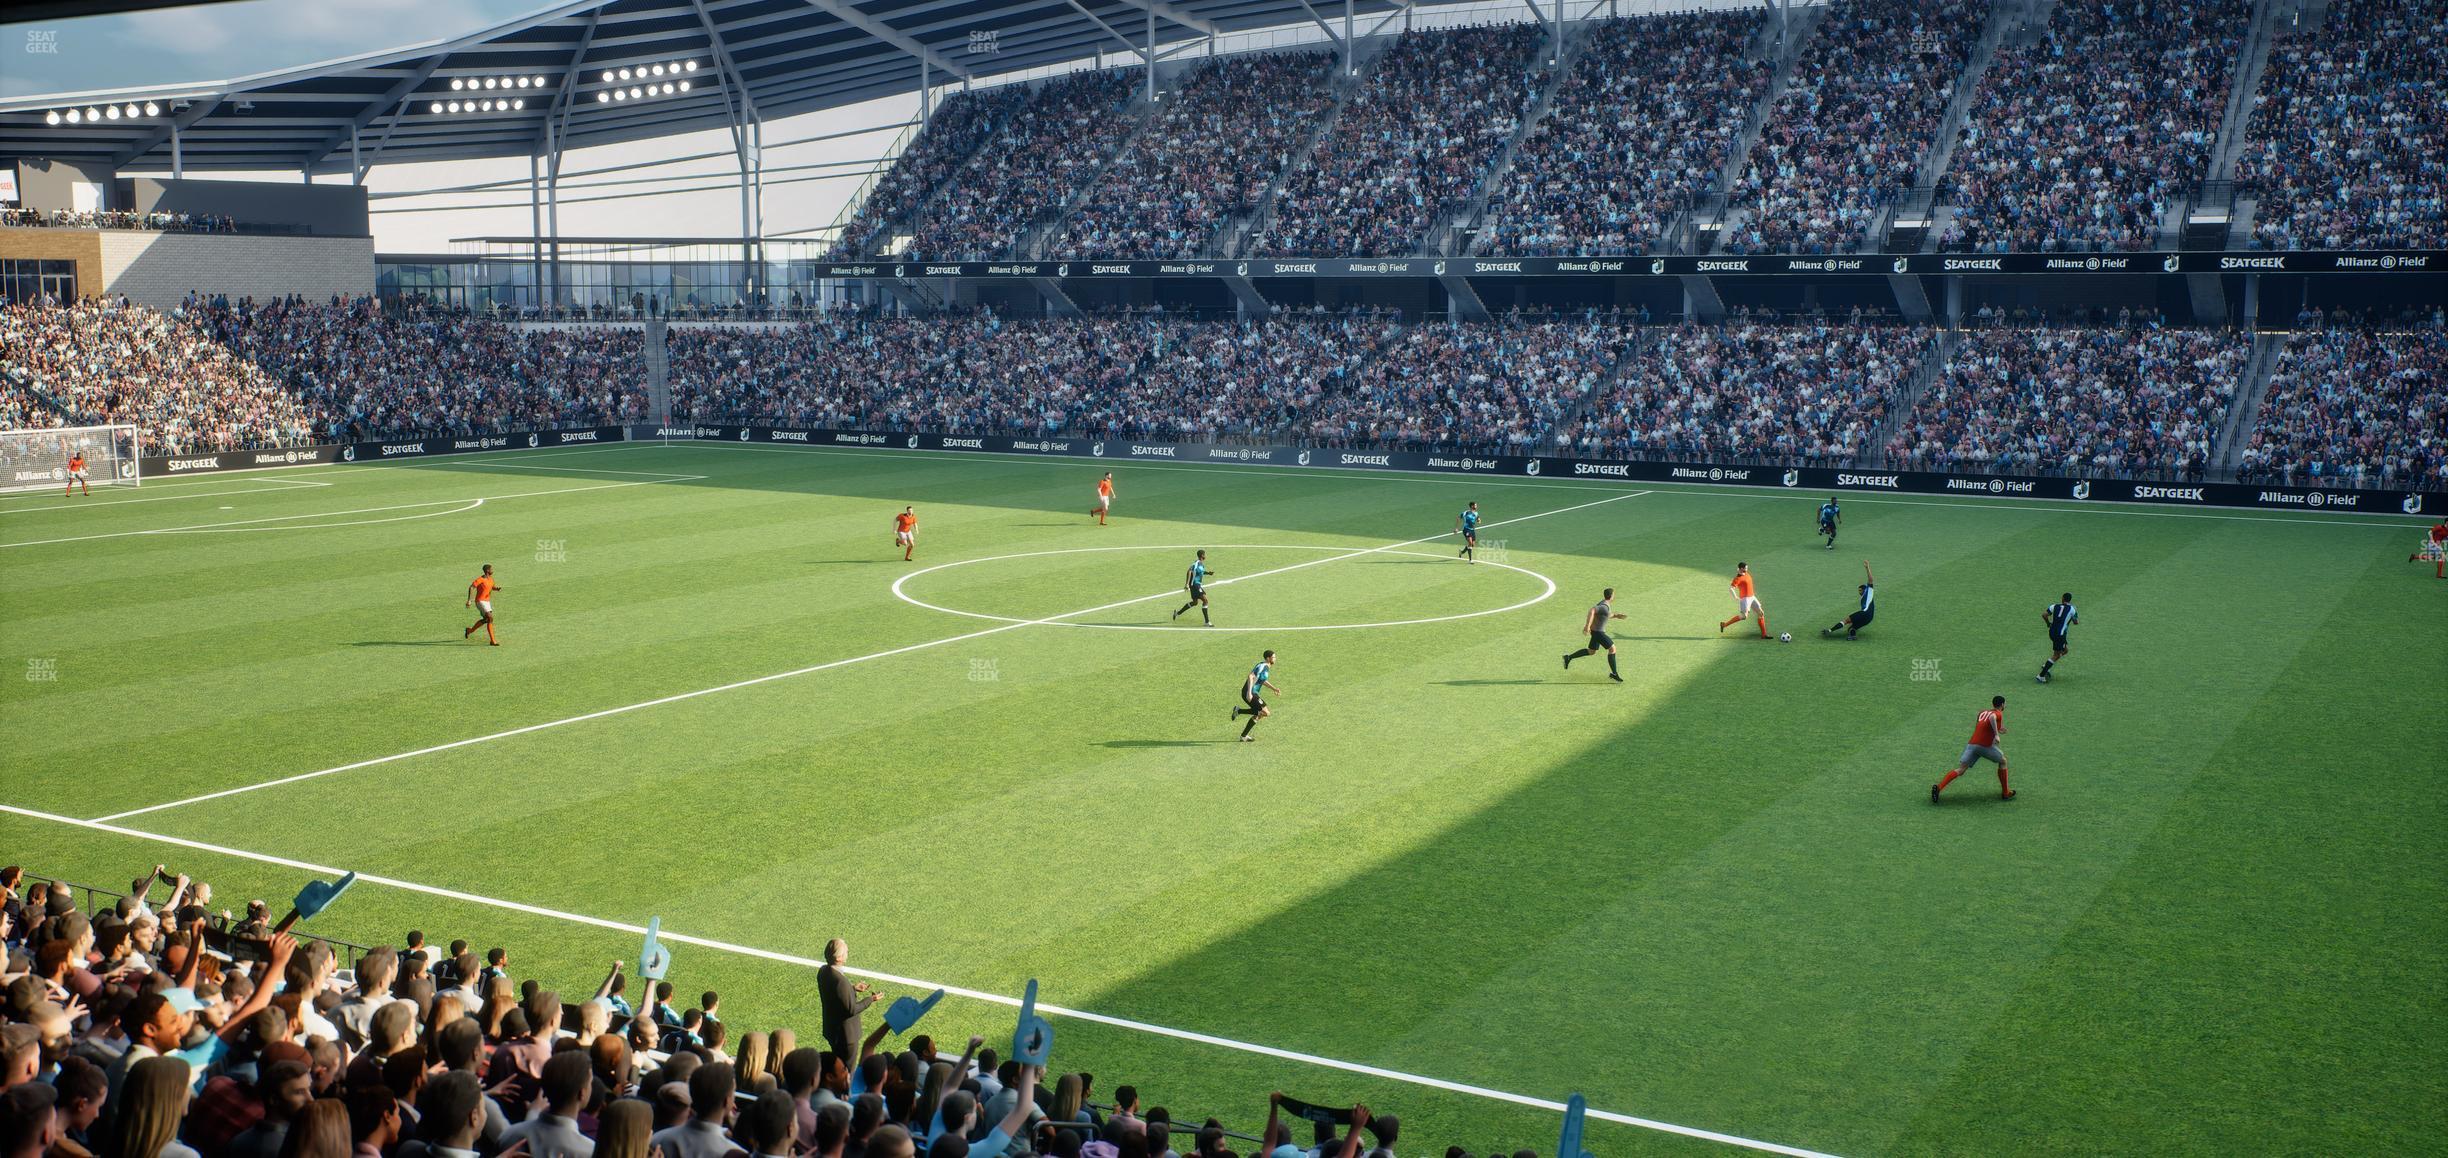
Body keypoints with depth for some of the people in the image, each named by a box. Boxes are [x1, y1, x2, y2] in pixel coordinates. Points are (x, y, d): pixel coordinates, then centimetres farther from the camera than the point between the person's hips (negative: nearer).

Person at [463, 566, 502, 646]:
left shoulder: (490, 579, 8)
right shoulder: (480, 579, -18)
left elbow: (493, 587, 23)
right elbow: (471, 587, -21)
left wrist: (498, 588, -2)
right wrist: (469, 600, -27)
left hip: (487, 601, 9)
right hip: (480, 601, -9)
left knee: (486, 619, 20)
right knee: (490, 618, -19)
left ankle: (470, 630, 42)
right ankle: (492, 640, -17)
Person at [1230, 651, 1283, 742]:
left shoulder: (1266, 667, 17)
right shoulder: (1262, 666, -15)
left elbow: (1263, 681, 30)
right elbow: (1251, 677, -26)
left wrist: (1274, 689, 19)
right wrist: (1249, 692, -33)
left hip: (1252, 693, 10)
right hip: (1250, 694, -10)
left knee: (1257, 715, 19)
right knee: (1266, 713, -11)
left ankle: (1243, 736, 21)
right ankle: (1239, 711, -8)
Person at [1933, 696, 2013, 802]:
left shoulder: (1982, 713, 24)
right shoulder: (1998, 714, 4)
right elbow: (1992, 717, -20)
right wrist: (1996, 734, -23)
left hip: (1972, 744, 5)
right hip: (1985, 745, -5)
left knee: (1960, 769, -5)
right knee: (2003, 761, 22)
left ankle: (1938, 787, -25)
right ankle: (2005, 793, 26)